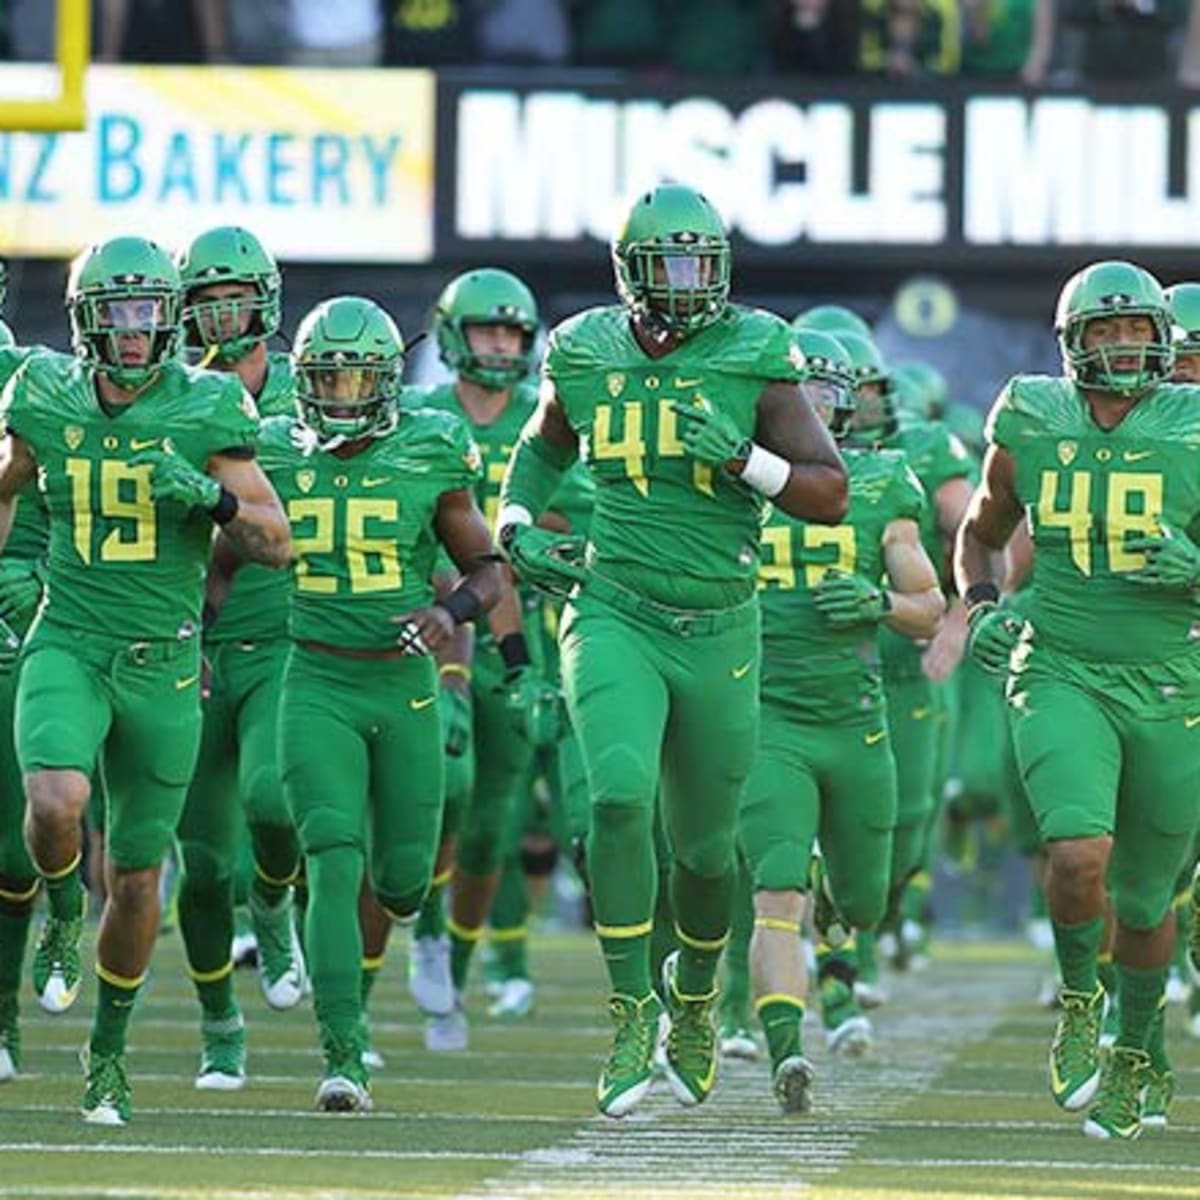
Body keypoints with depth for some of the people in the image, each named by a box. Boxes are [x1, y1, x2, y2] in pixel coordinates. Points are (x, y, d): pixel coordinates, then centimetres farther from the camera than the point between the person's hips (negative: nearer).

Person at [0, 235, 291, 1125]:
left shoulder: (205, 412, -7)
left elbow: (278, 544, -6)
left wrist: (215, 496, -23)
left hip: (165, 663, 0)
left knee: (138, 873, 7)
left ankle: (110, 1051, 24)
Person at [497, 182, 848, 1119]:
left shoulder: (754, 358, -5)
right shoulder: (586, 357, 2)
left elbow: (830, 493, -6)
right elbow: (542, 448, 24)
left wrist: (741, 456, -21)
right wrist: (518, 525, 6)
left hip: (718, 630, 0)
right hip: (614, 616, 0)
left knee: (706, 844, 12)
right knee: (620, 799, -23)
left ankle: (695, 1002, 40)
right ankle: (631, 1012, -13)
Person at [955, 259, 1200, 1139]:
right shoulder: (1030, 426, -1)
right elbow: (982, 533, 17)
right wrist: (981, 609, -2)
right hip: (1063, 678, 0)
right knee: (1079, 854, -24)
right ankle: (1078, 1000, 3)